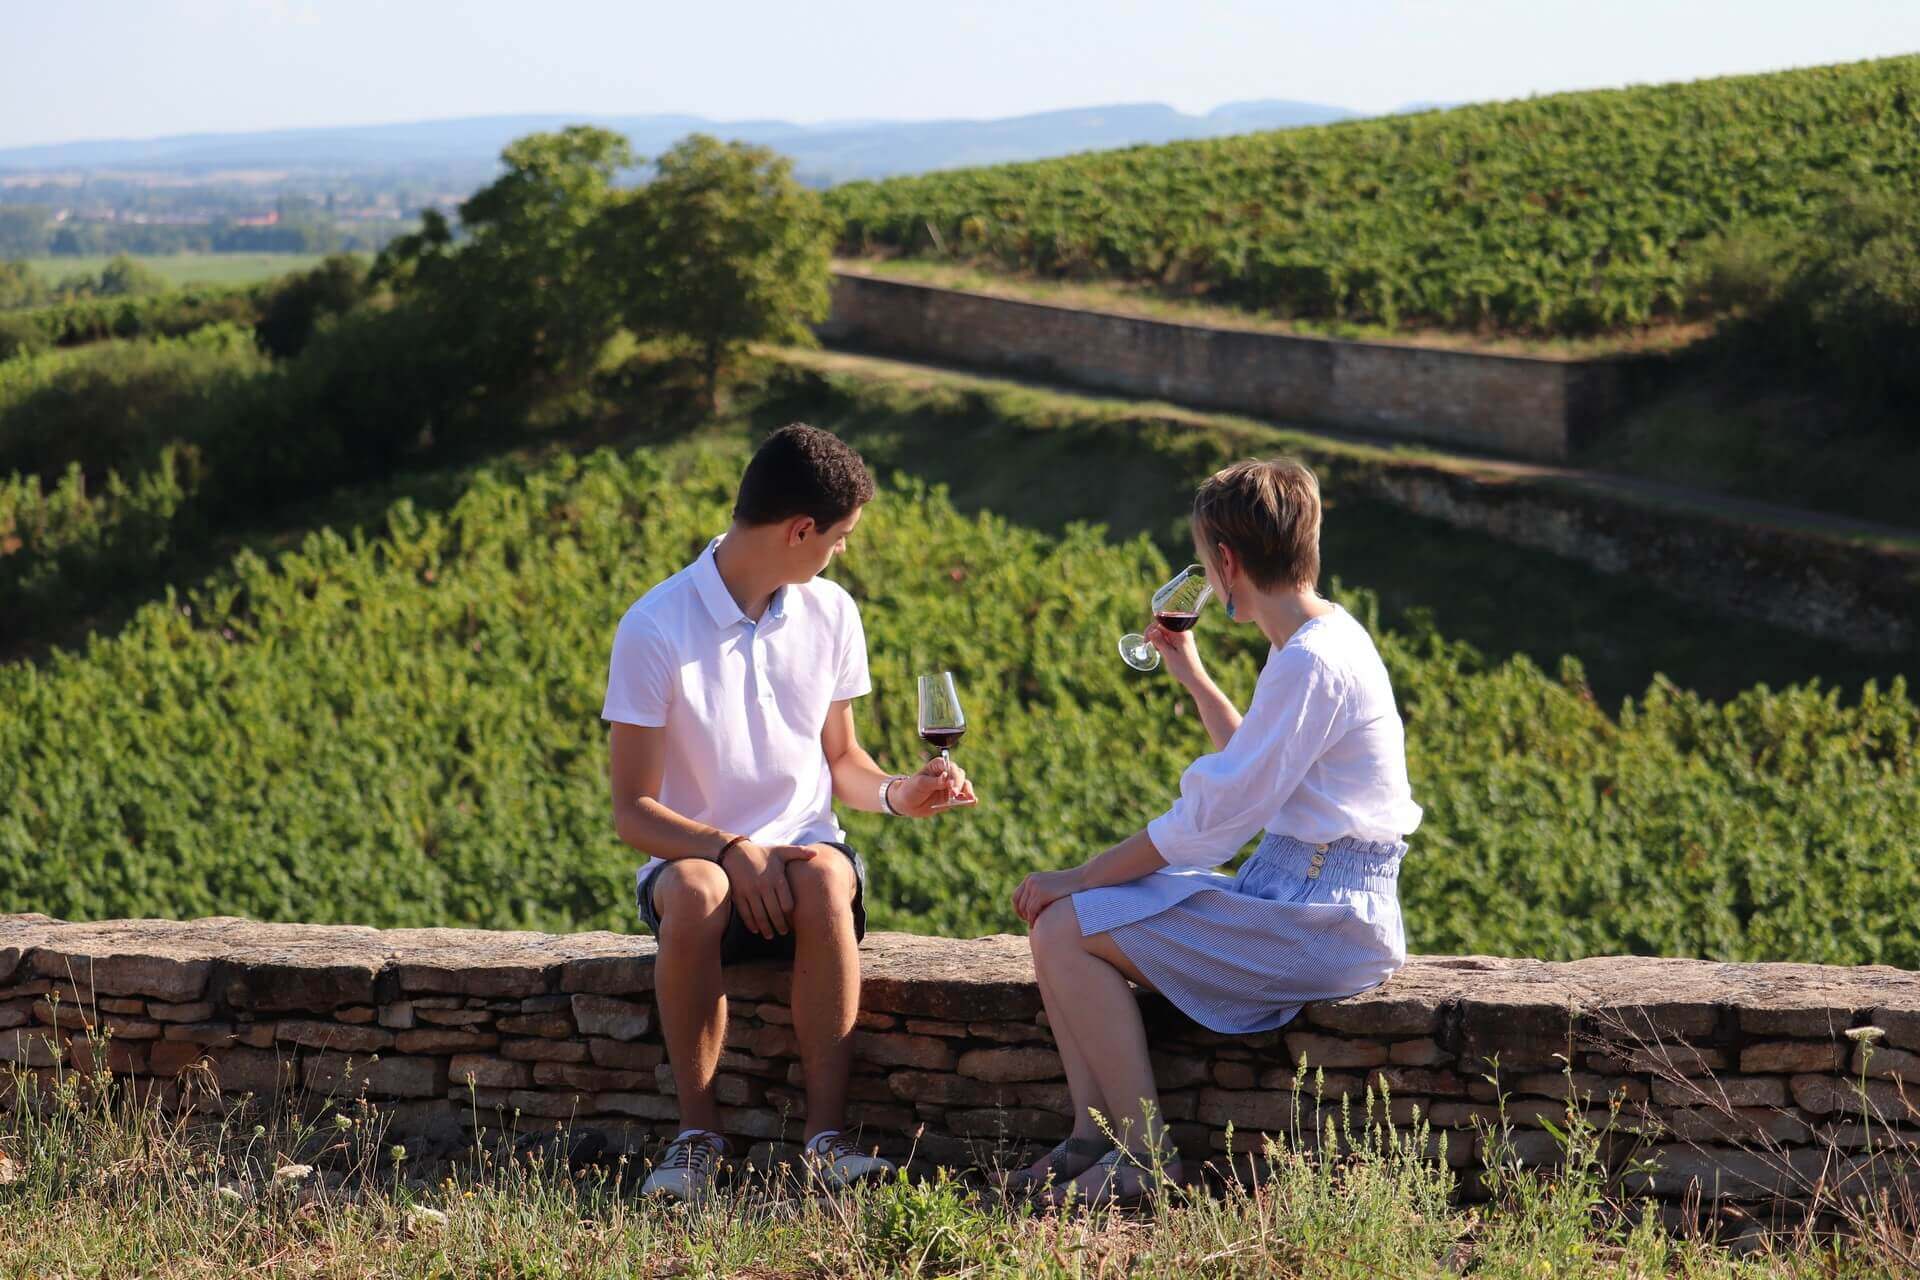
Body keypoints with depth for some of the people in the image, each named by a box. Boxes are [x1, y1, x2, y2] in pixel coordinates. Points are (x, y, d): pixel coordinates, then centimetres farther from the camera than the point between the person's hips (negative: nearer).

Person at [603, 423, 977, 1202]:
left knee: (824, 878, -35)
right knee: (696, 894, -39)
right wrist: (729, 850, -26)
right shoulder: (656, 628, -10)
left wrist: (895, 793, -4)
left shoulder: (828, 613, 6)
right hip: (691, 857, -2)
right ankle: (698, 1135, -25)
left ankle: (828, 1134, -33)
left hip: (801, 849, 3)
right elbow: (632, 810, -10)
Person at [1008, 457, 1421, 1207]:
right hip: (1297, 895, 10)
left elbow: (1211, 821, -20)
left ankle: (1146, 1155, -10)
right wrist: (1194, 679, 30)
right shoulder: (1324, 640, 13)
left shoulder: (1310, 664, -19)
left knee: (1068, 931, -16)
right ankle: (1092, 1136, 3)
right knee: (1058, 919, 6)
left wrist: (1080, 879, -13)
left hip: (1317, 921, -10)